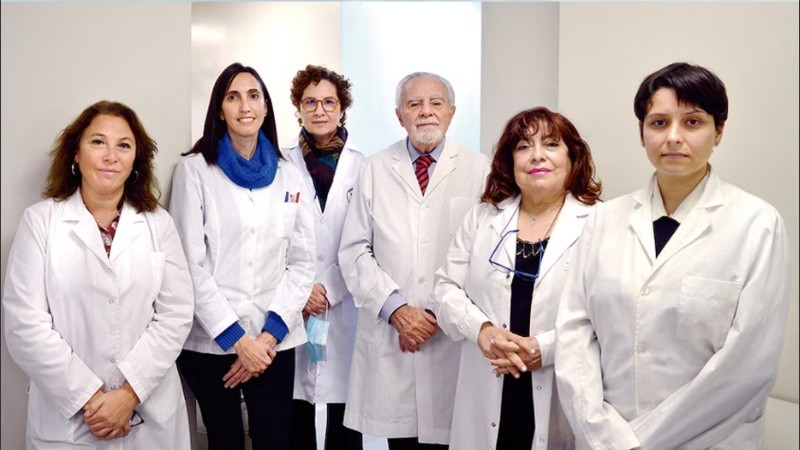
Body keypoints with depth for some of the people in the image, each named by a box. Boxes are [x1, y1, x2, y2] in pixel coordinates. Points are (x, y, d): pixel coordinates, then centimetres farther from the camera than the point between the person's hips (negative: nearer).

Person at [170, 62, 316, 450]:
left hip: (274, 341, 2)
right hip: (210, 340, -2)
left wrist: (271, 332, -8)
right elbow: (190, 264, -7)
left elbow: (302, 262, 4)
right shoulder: (194, 170, -2)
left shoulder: (289, 176, 8)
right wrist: (236, 337, -11)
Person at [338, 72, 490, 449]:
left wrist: (441, 314, -9)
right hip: (388, 333, 2)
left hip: (453, 335, -1)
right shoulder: (375, 169, 7)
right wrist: (396, 309, -7)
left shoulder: (478, 170, 2)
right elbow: (354, 251, 3)